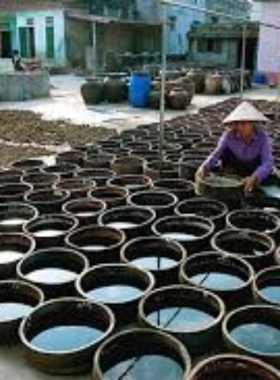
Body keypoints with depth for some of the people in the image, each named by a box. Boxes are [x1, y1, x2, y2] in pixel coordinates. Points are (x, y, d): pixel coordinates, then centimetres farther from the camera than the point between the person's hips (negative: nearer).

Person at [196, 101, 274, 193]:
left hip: (254, 170, 1)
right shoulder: (229, 135, -27)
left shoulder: (262, 137, -31)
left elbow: (267, 162, -39)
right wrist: (204, 167, -50)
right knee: (225, 151, -25)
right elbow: (216, 154, -30)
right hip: (236, 165, -1)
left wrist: (254, 178, -57)